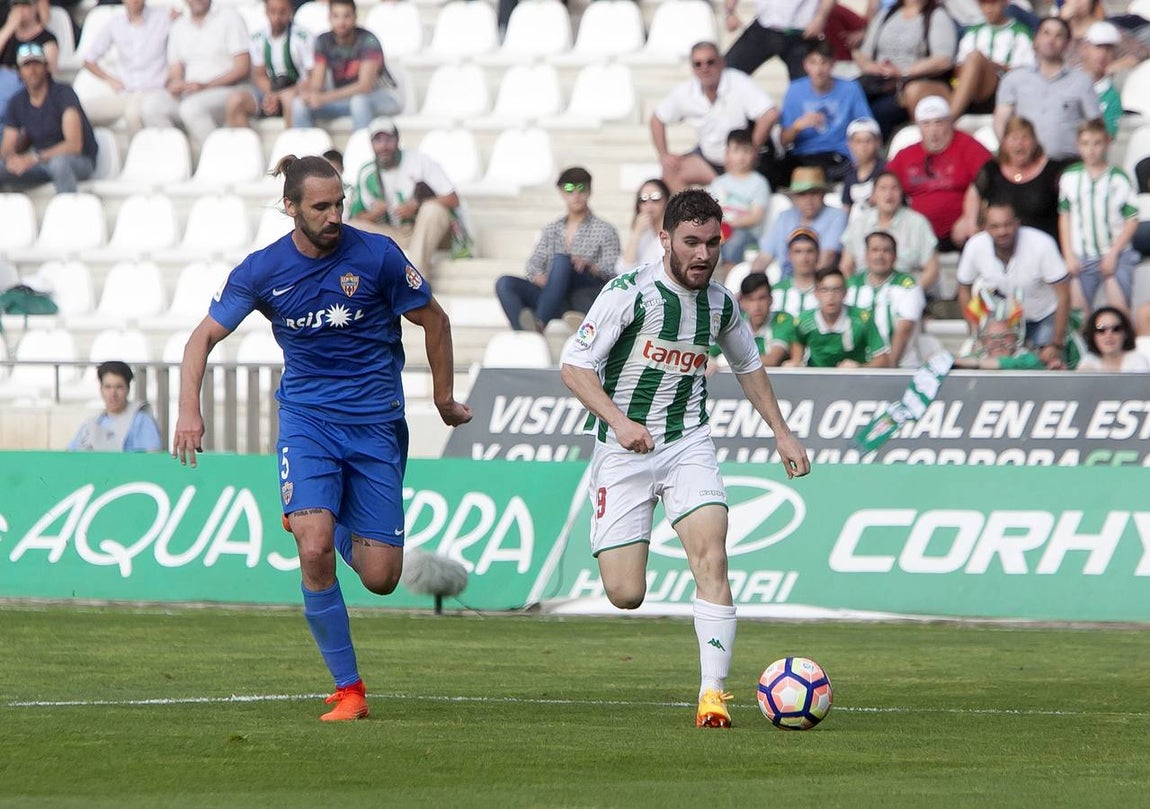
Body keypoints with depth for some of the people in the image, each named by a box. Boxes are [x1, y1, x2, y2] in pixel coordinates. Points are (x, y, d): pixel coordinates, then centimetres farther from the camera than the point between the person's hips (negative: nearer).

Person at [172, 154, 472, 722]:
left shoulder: (376, 256, -8)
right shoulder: (262, 270, -5)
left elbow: (433, 320, 5)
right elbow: (205, 336, 2)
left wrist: (445, 400, 13)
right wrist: (189, 410, -13)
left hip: (376, 423, 0)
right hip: (307, 416, 0)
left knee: (380, 578, -3)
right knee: (314, 551, -23)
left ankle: (342, 530, 35)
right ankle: (348, 688, -10)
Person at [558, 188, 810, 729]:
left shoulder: (721, 304, 4)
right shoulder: (629, 293, -12)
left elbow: (748, 367, 24)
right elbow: (574, 367, -12)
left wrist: (782, 433, 21)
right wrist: (618, 420, -25)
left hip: (688, 442, 3)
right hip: (624, 450, -3)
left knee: (711, 557, -21)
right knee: (625, 596, -8)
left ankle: (713, 693, -20)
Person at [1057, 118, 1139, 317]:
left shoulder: (1118, 178, -5)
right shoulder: (1070, 177, 3)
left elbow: (1132, 220, -3)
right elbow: (1064, 217, 9)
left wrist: (1113, 253, -10)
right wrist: (1068, 255, 2)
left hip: (1115, 257, -3)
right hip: (1081, 260, 3)